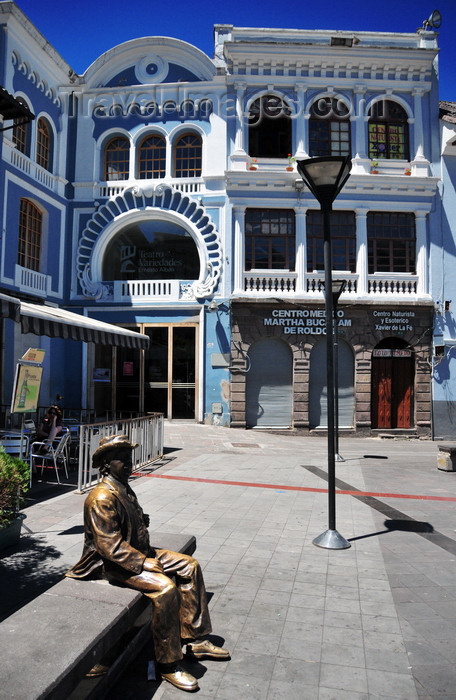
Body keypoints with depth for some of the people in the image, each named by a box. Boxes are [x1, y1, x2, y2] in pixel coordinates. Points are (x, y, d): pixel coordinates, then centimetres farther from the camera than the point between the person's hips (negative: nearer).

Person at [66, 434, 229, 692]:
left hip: (139, 553, 10)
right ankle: (169, 665, -12)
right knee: (165, 587, -29)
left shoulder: (124, 489, 9)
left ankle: (196, 641, 10)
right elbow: (111, 547, -26)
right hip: (113, 564, -10)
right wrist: (146, 564, -23)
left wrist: (149, 554, 5)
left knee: (190, 566, 3)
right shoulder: (102, 498, -23)